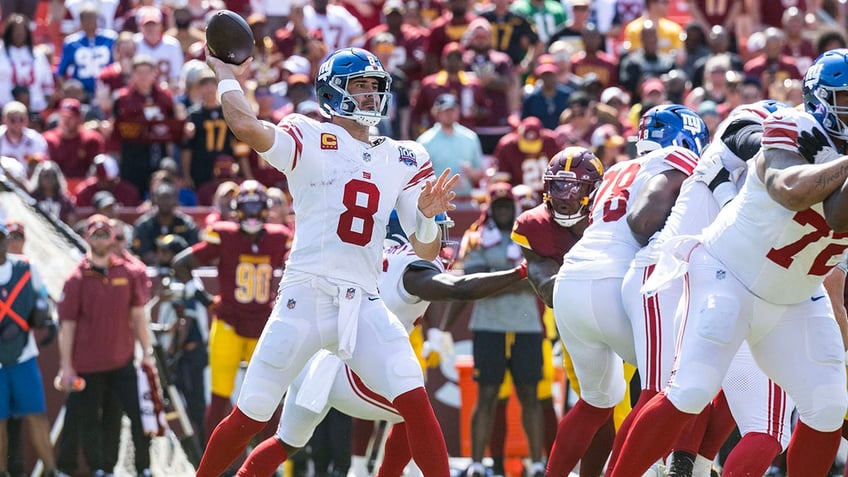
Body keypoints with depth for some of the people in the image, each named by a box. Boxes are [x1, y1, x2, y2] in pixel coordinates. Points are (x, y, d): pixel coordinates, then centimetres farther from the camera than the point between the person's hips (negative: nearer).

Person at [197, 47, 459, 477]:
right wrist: (226, 76, -4)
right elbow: (245, 125, -20)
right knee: (249, 417, 1)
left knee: (415, 402, -14)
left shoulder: (402, 160, 14)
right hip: (305, 300, -3)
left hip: (364, 307, 3)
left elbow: (426, 252, 12)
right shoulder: (309, 140, 0)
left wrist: (426, 215, -9)